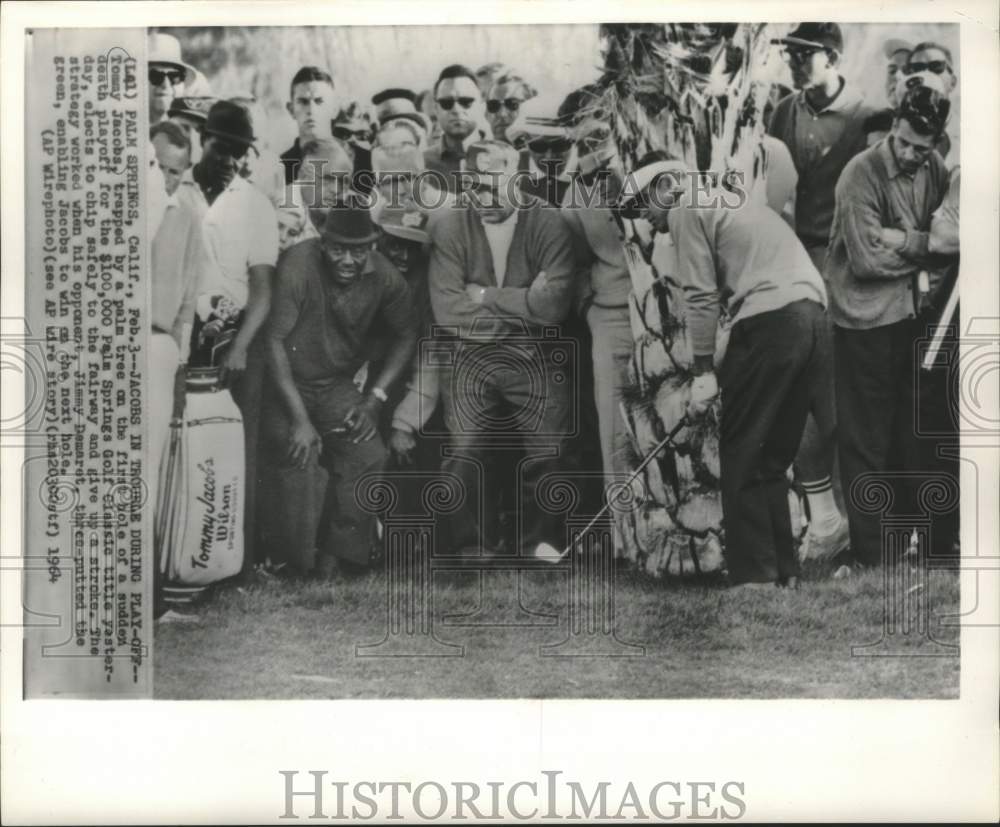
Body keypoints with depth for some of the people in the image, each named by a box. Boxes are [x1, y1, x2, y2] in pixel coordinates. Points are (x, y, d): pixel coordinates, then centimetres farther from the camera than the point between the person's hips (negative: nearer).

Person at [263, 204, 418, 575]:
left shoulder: (384, 277, -10)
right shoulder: (298, 266, -23)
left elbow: (405, 336, 4)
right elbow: (276, 341, -21)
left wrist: (374, 399, -6)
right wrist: (299, 419, -24)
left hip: (338, 386, 4)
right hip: (285, 386, -3)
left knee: (369, 455, -14)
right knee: (302, 461, -20)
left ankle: (336, 554, 5)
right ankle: (296, 564, 1)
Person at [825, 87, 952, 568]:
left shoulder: (934, 170, 3)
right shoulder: (862, 175, -16)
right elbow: (868, 259, -20)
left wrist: (904, 240, -15)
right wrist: (924, 248, -10)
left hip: (913, 313, 7)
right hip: (867, 319, -6)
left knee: (908, 429, 16)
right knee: (867, 438, 1)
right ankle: (870, 554, 11)